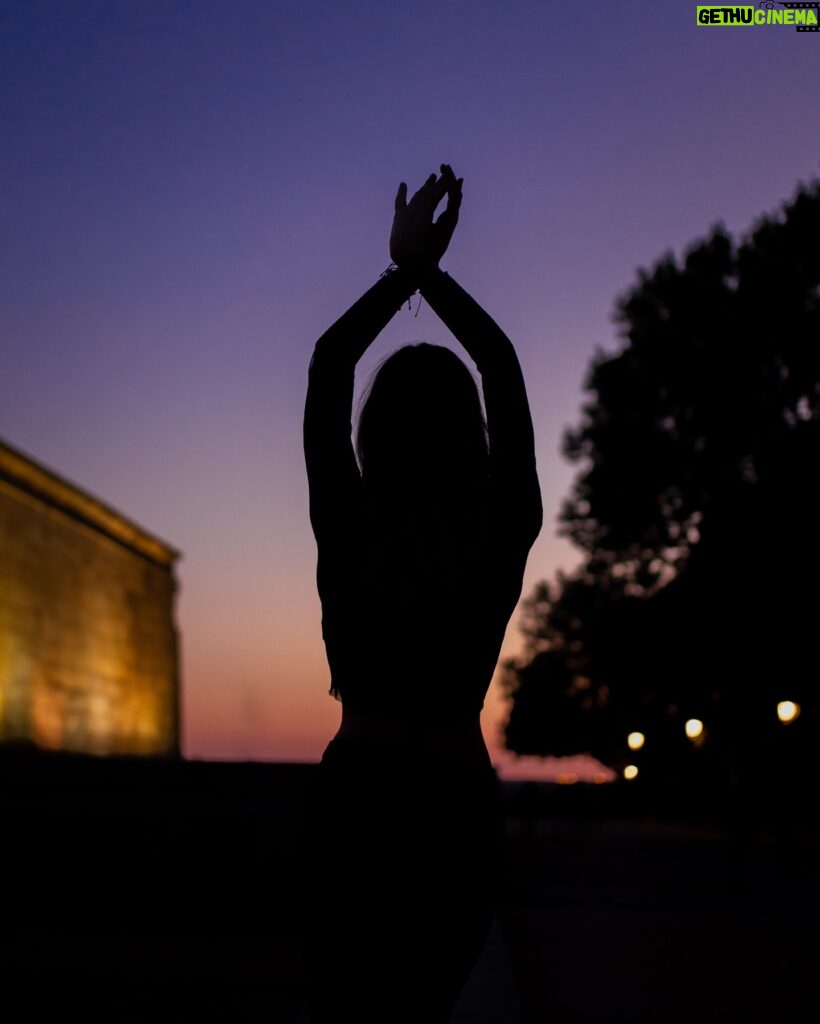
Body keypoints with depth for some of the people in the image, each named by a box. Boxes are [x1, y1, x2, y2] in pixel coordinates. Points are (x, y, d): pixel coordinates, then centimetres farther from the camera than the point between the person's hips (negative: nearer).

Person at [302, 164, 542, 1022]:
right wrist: (430, 272, 12)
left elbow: (327, 367, 4)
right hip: (462, 807, 2)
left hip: (358, 797, -1)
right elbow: (505, 377, 8)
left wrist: (405, 270, 12)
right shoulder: (503, 535, -5)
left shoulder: (348, 531, -8)